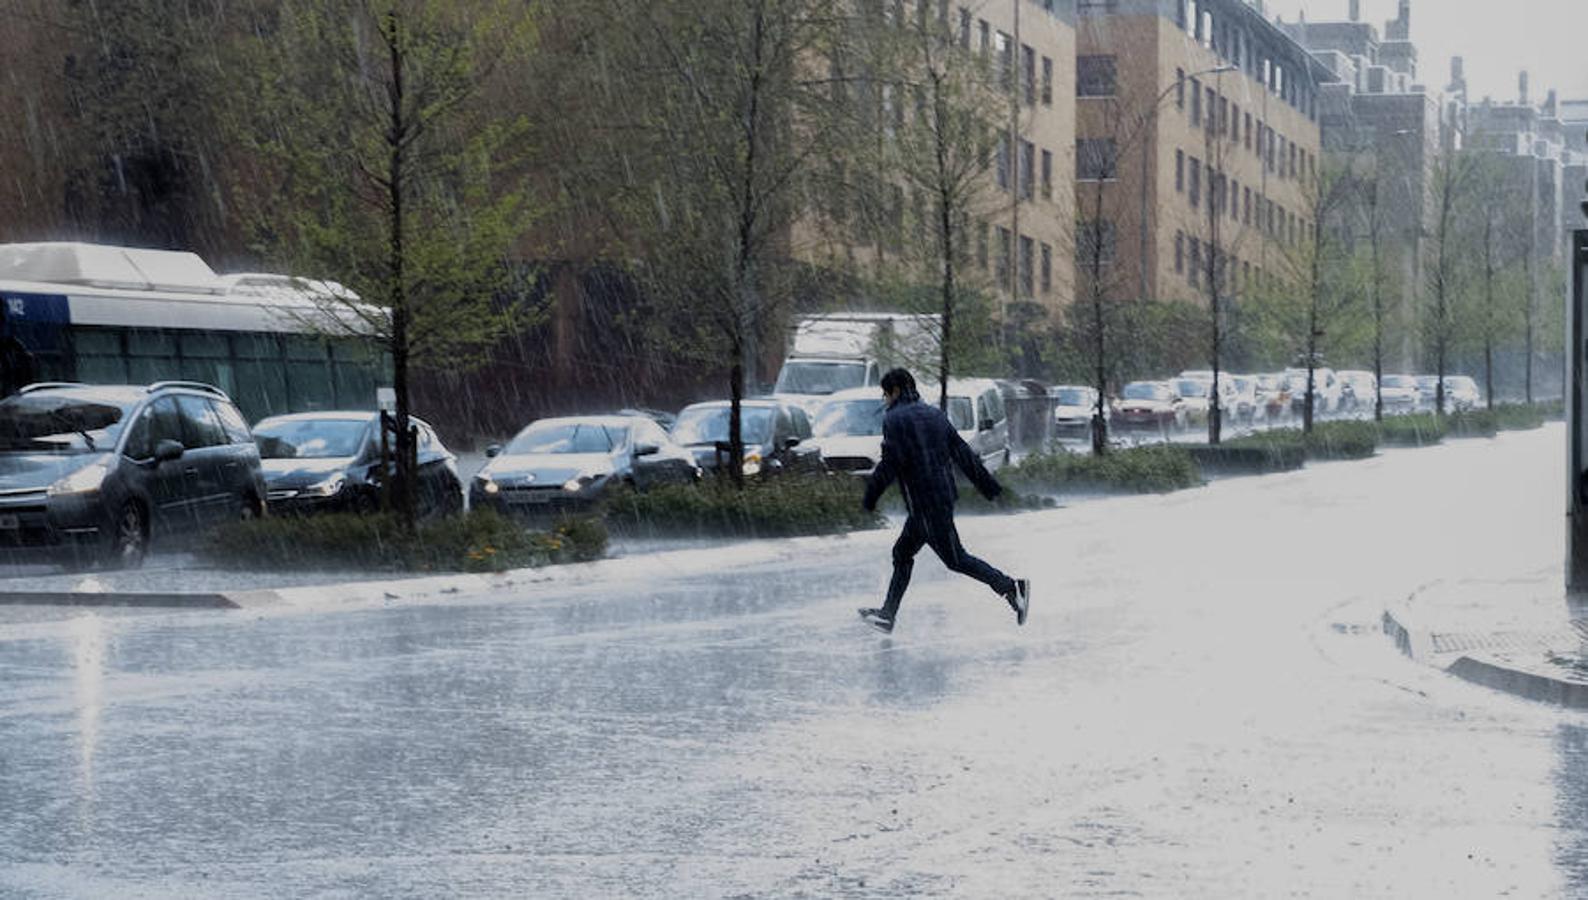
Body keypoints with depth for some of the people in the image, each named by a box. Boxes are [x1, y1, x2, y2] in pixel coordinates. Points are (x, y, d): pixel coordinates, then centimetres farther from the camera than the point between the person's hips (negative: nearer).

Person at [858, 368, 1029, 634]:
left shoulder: (894, 420, -11)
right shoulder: (934, 414, 13)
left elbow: (890, 464, -17)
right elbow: (963, 453, 11)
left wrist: (870, 497, -6)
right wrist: (989, 485, 11)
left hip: (924, 503, -9)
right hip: (945, 496, 9)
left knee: (955, 559, -5)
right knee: (902, 553, 16)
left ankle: (1010, 587, -10)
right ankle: (887, 615, 19)